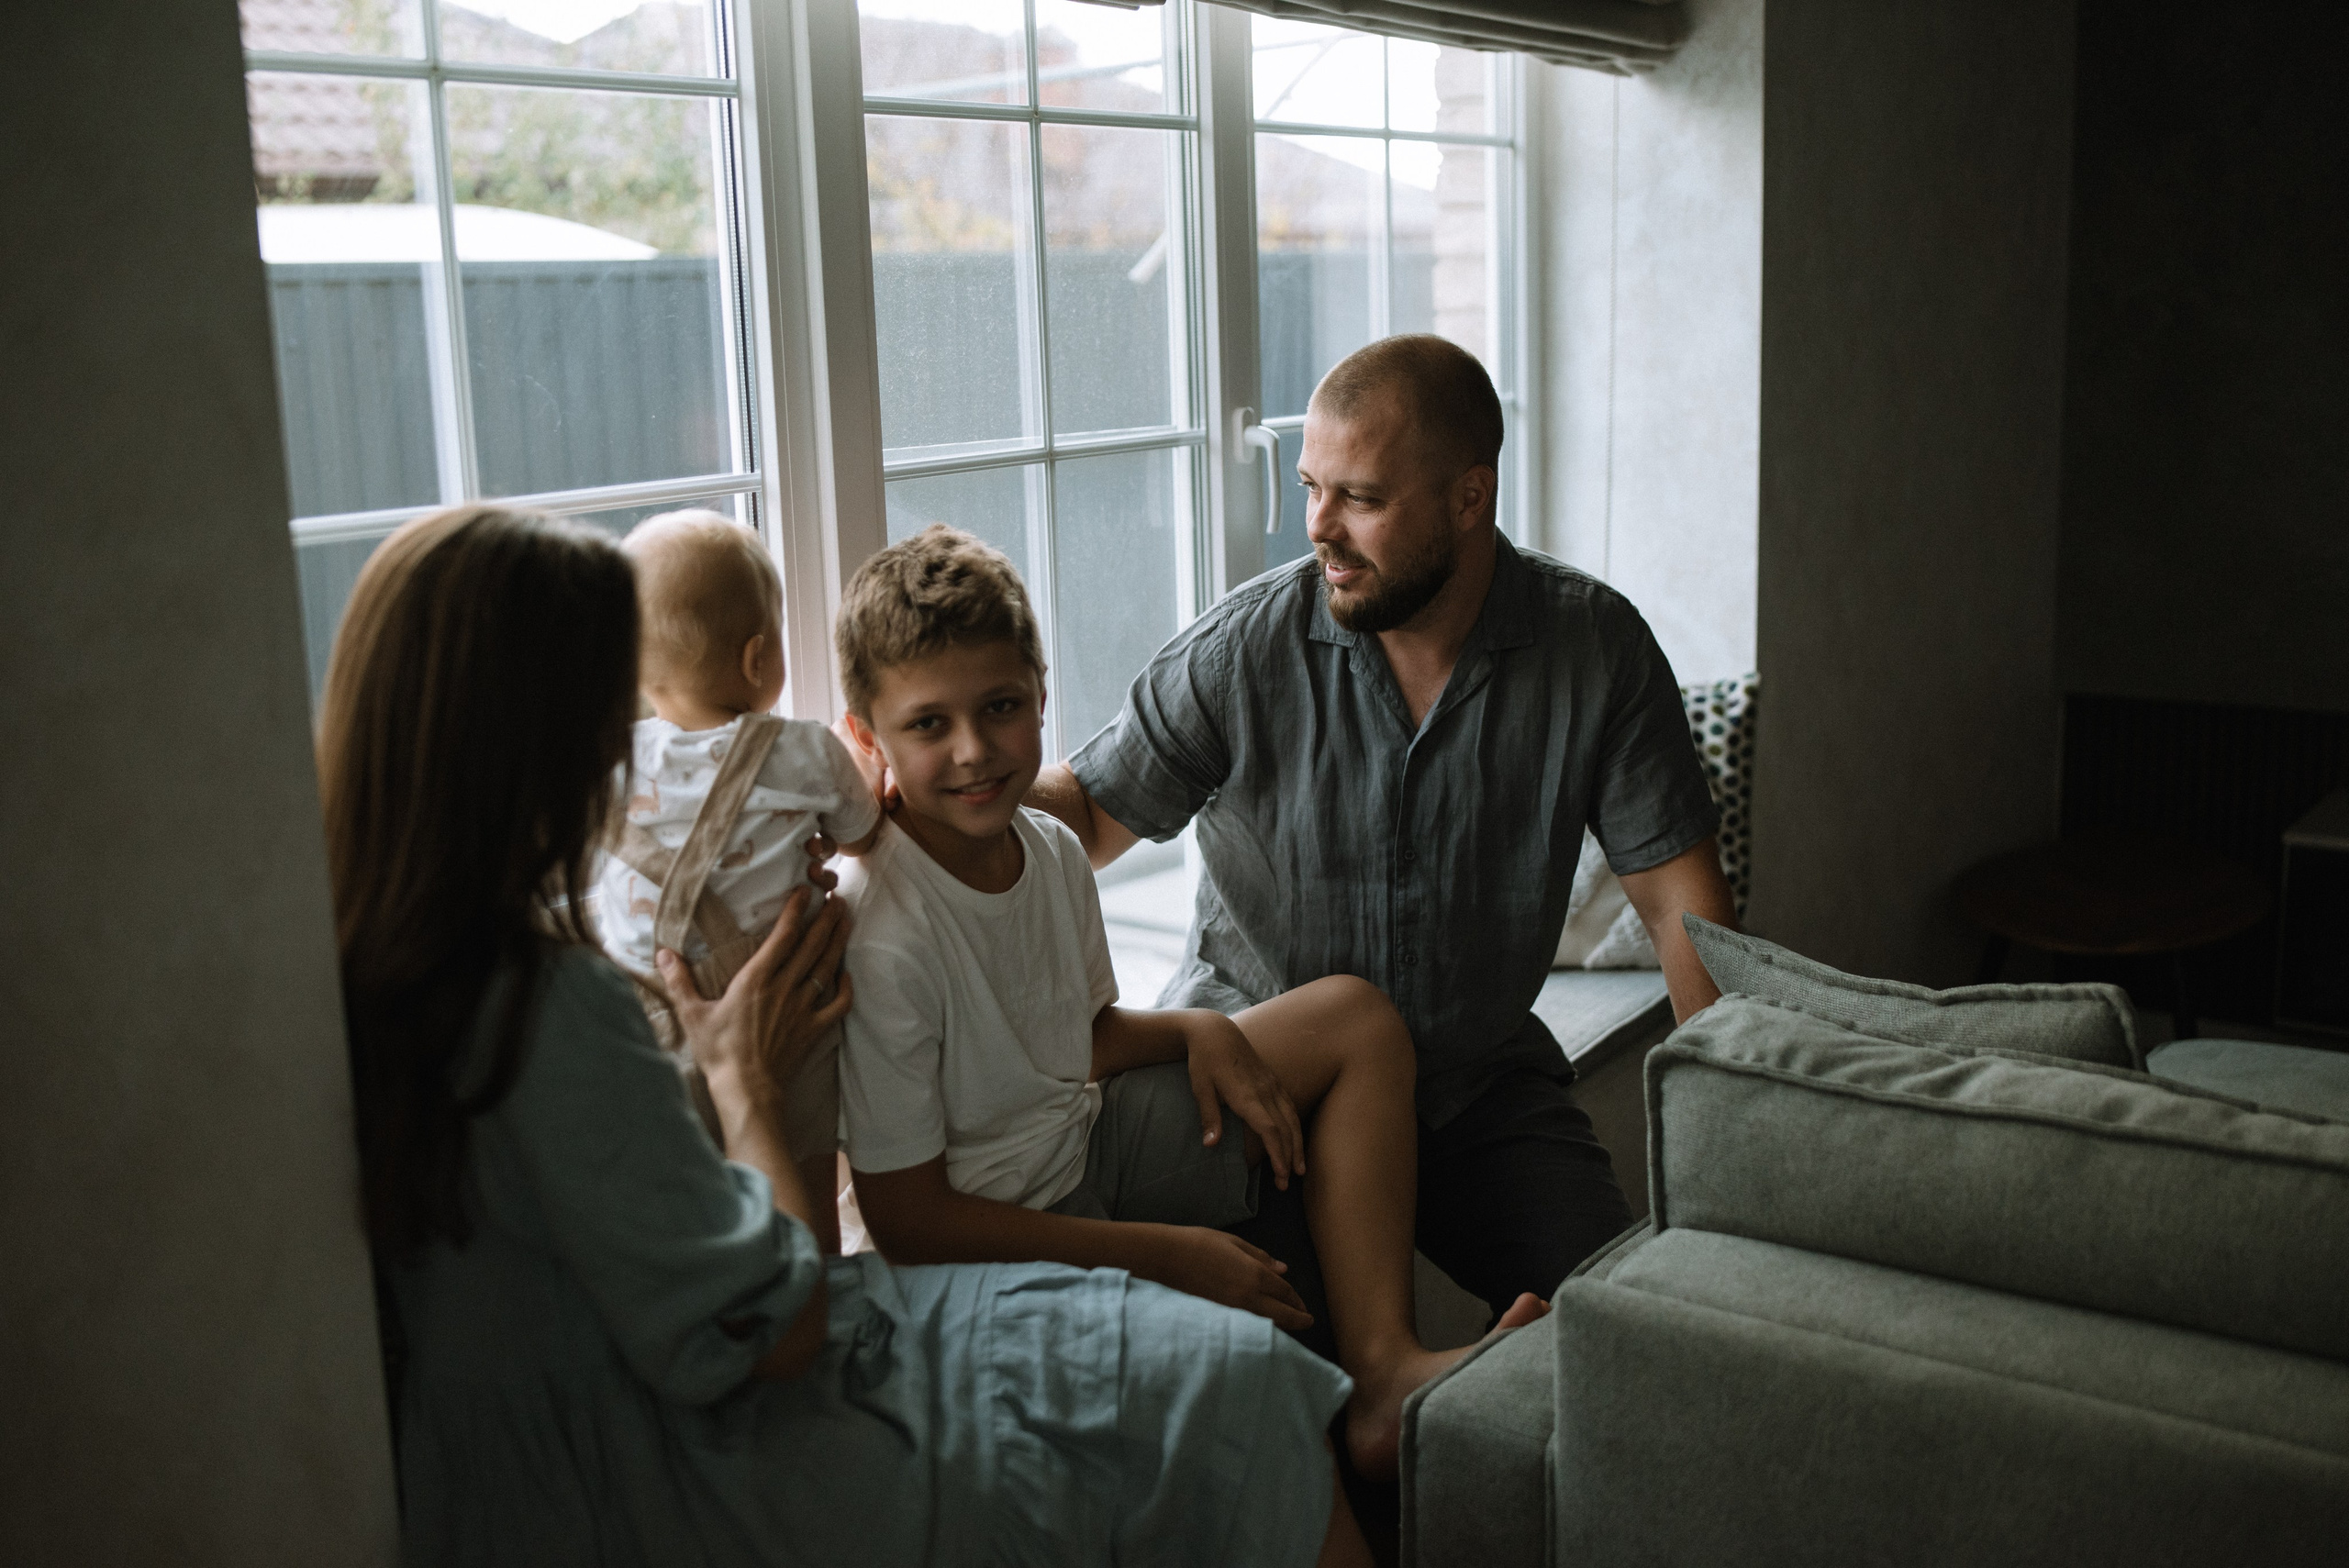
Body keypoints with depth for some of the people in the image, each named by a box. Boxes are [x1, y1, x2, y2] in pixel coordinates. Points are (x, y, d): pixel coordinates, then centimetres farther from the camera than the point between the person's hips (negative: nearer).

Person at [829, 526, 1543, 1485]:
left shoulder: (1050, 851, -4)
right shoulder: (879, 941, -27)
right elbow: (905, 1220, -23)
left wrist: (1199, 1031, -8)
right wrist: (1159, 1252, -21)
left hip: (1095, 1142, 9)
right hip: (996, 1235, -8)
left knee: (1353, 1016, 7)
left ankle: (1384, 1367, -3)